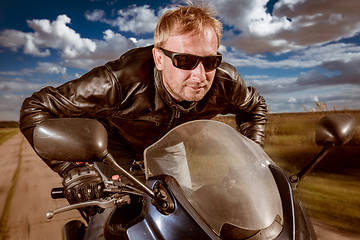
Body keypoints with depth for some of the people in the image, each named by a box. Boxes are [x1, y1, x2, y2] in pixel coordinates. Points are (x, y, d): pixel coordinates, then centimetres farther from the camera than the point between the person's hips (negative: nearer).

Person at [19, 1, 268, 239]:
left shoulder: (225, 82, -30)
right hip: (118, 139, -3)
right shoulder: (119, 82, -43)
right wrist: (72, 169, -45)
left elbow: (256, 107, -5)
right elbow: (36, 108, -34)